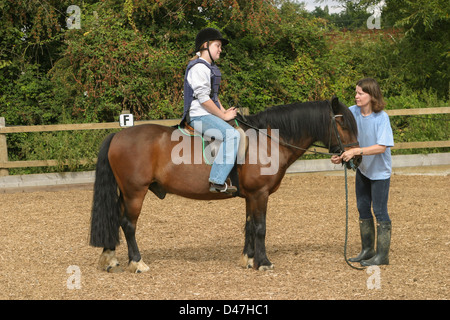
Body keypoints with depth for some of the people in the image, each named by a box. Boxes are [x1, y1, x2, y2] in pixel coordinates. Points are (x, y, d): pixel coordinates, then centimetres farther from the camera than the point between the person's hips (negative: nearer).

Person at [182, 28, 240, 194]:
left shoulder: (210, 67, 21)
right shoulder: (199, 67, -13)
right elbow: (203, 98, -19)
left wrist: (224, 111, 10)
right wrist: (223, 116, -13)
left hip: (208, 115, 11)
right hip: (199, 116, -11)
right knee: (232, 135, -27)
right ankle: (217, 181, -32)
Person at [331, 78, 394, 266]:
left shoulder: (381, 118, -24)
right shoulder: (352, 112, -9)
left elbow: (382, 147, -30)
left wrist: (356, 151, -36)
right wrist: (339, 155, -21)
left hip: (380, 171, -6)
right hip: (362, 169, 7)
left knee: (380, 211, -4)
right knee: (362, 208, 14)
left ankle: (382, 255, 3)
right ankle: (367, 250, 27)